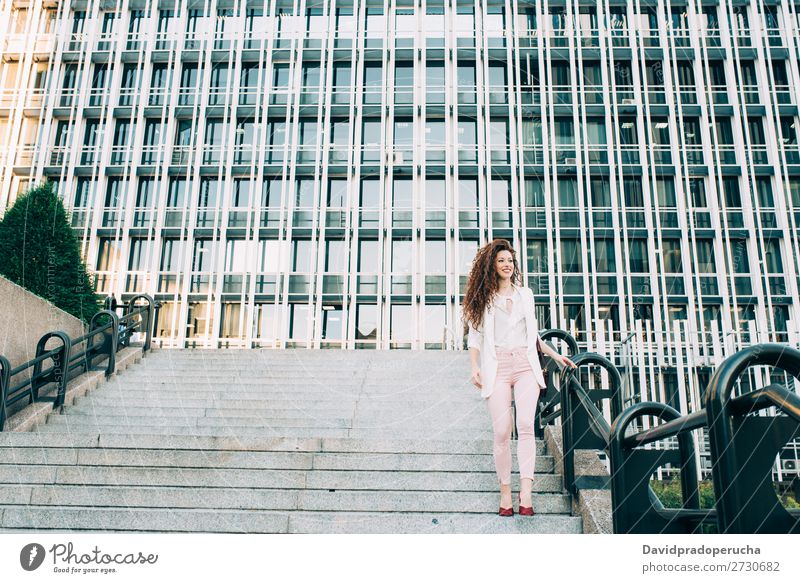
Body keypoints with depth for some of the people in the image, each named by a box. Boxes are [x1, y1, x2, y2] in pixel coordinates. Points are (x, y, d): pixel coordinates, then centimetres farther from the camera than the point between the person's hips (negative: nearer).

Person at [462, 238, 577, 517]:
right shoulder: (483, 298, 11)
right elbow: (474, 335, 9)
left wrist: (554, 355, 22)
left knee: (526, 425, -16)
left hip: (526, 364, 2)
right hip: (497, 366, -2)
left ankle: (526, 493, -22)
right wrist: (474, 367, -3)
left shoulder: (525, 294, 20)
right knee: (502, 431, -9)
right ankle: (505, 493, -1)